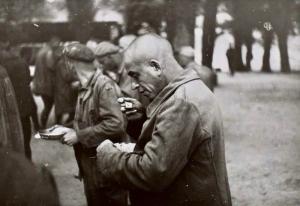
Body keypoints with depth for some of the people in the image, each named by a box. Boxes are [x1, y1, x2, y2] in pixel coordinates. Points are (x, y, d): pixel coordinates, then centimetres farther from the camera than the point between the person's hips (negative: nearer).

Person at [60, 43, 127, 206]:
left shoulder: (104, 85, -17)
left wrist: (79, 136, -21)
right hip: (90, 168, 8)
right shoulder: (86, 87, 9)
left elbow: (115, 124, -26)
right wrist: (71, 131, 1)